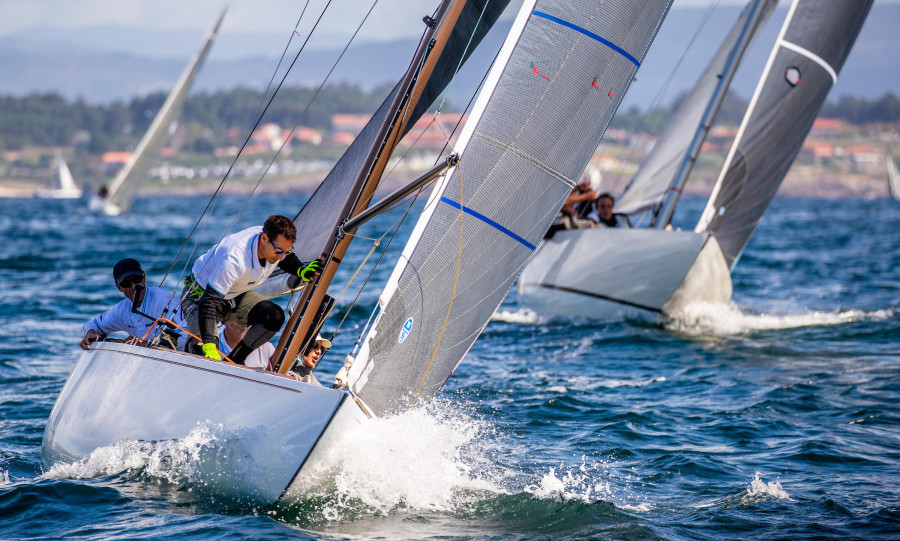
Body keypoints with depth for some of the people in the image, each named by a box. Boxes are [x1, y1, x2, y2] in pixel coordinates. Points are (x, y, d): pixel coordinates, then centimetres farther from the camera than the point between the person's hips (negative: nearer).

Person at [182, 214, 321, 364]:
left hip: (236, 295, 7)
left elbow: (287, 261, 10)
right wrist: (209, 345, -47)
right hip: (201, 294, -7)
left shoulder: (278, 243, -18)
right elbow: (208, 301, -40)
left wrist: (301, 270, -13)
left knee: (275, 316, -21)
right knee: (204, 352, -29)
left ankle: (235, 360, -6)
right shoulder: (235, 260, -40)